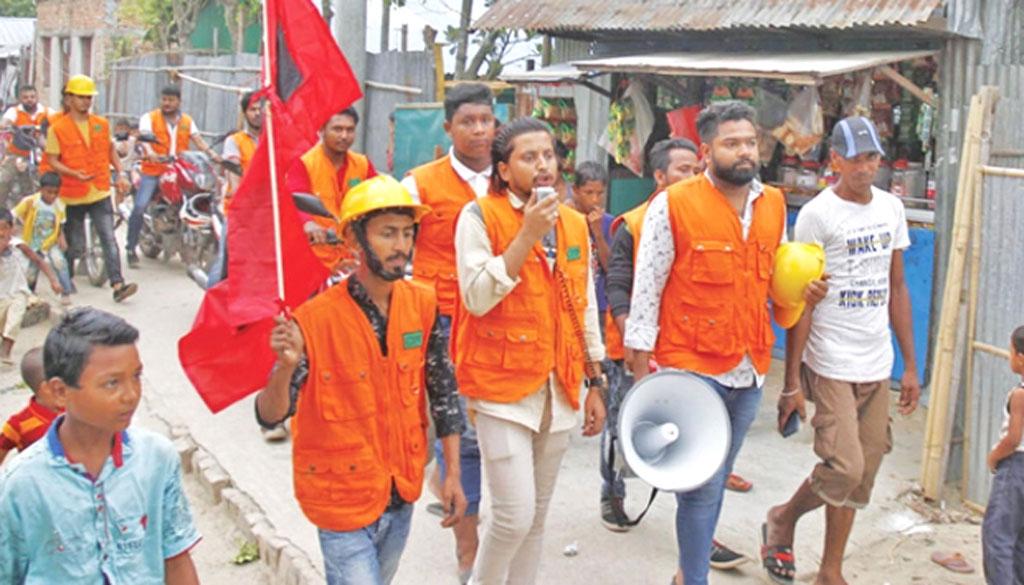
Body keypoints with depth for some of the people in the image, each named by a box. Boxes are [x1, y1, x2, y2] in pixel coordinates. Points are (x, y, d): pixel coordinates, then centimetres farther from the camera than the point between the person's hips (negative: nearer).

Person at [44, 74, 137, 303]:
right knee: (75, 245, 9)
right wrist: (74, 173, -22)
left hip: (100, 192, 3)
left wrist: (121, 174, 7)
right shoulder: (57, 128, -6)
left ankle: (118, 284, -14)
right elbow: (52, 160, -7)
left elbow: (111, 151, 19)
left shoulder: (102, 124, 7)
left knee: (109, 240, -8)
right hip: (73, 196, -2)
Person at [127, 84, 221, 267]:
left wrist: (210, 152, -17)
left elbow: (198, 139, 3)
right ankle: (131, 248, -7)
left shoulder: (187, 121, 15)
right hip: (153, 171, -3)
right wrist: (150, 152, -35)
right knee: (139, 207, -16)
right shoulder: (149, 118, 4)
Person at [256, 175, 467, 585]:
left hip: (402, 493, 5)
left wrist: (452, 474, 2)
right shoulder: (315, 319, -20)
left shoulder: (423, 305, -5)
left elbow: (443, 390, 3)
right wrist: (287, 367, -40)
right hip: (344, 499, -5)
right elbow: (270, 416, -20)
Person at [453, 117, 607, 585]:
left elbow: (585, 308, 15)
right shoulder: (480, 216, -7)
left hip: (559, 388, 6)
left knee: (537, 516, 13)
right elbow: (477, 297, -18)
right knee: (515, 514, -10)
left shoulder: (574, 224, 10)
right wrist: (527, 234, -20)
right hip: (502, 387, -5)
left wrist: (596, 384, 15)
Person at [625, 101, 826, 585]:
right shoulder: (673, 205, -9)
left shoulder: (773, 205, 8)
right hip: (692, 368, -5)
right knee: (703, 486, -4)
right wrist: (641, 372, -9)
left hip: (749, 372, 6)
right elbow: (646, 293, -7)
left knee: (713, 483, 16)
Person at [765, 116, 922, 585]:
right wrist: (792, 382, -11)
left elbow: (897, 289, 15)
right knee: (845, 468, -12)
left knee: (859, 476, 9)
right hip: (831, 364, -6)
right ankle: (783, 519, 17)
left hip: (877, 367, 6)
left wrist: (911, 366, 13)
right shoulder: (817, 215, -9)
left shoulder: (891, 208, 10)